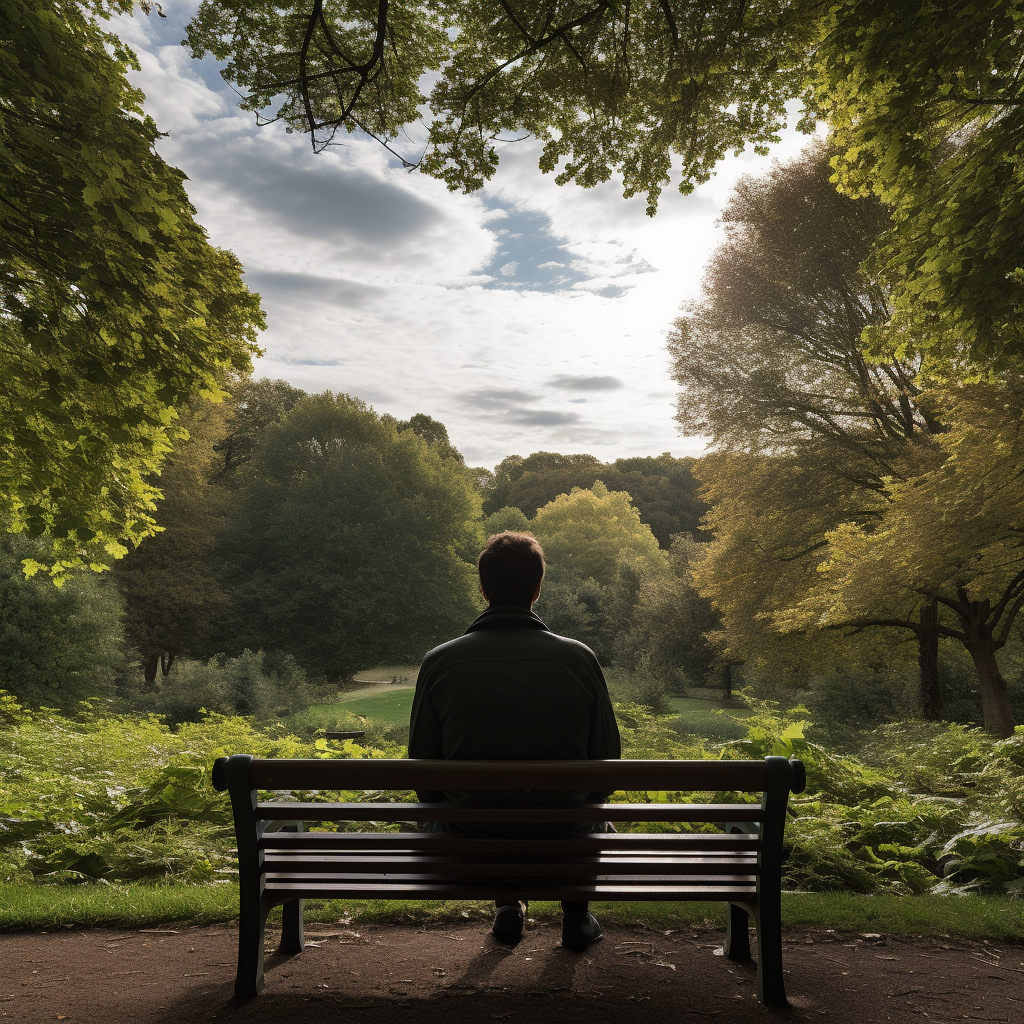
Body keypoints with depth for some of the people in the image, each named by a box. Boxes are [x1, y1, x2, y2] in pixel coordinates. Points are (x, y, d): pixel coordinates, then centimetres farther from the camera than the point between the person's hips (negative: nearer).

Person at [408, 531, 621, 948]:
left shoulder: (439, 662, -11)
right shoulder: (579, 658, -11)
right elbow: (606, 758, -1)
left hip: (469, 842, 1)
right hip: (563, 839, 0)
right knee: (597, 813, 35)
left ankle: (507, 905, 36)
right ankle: (576, 915, 39)